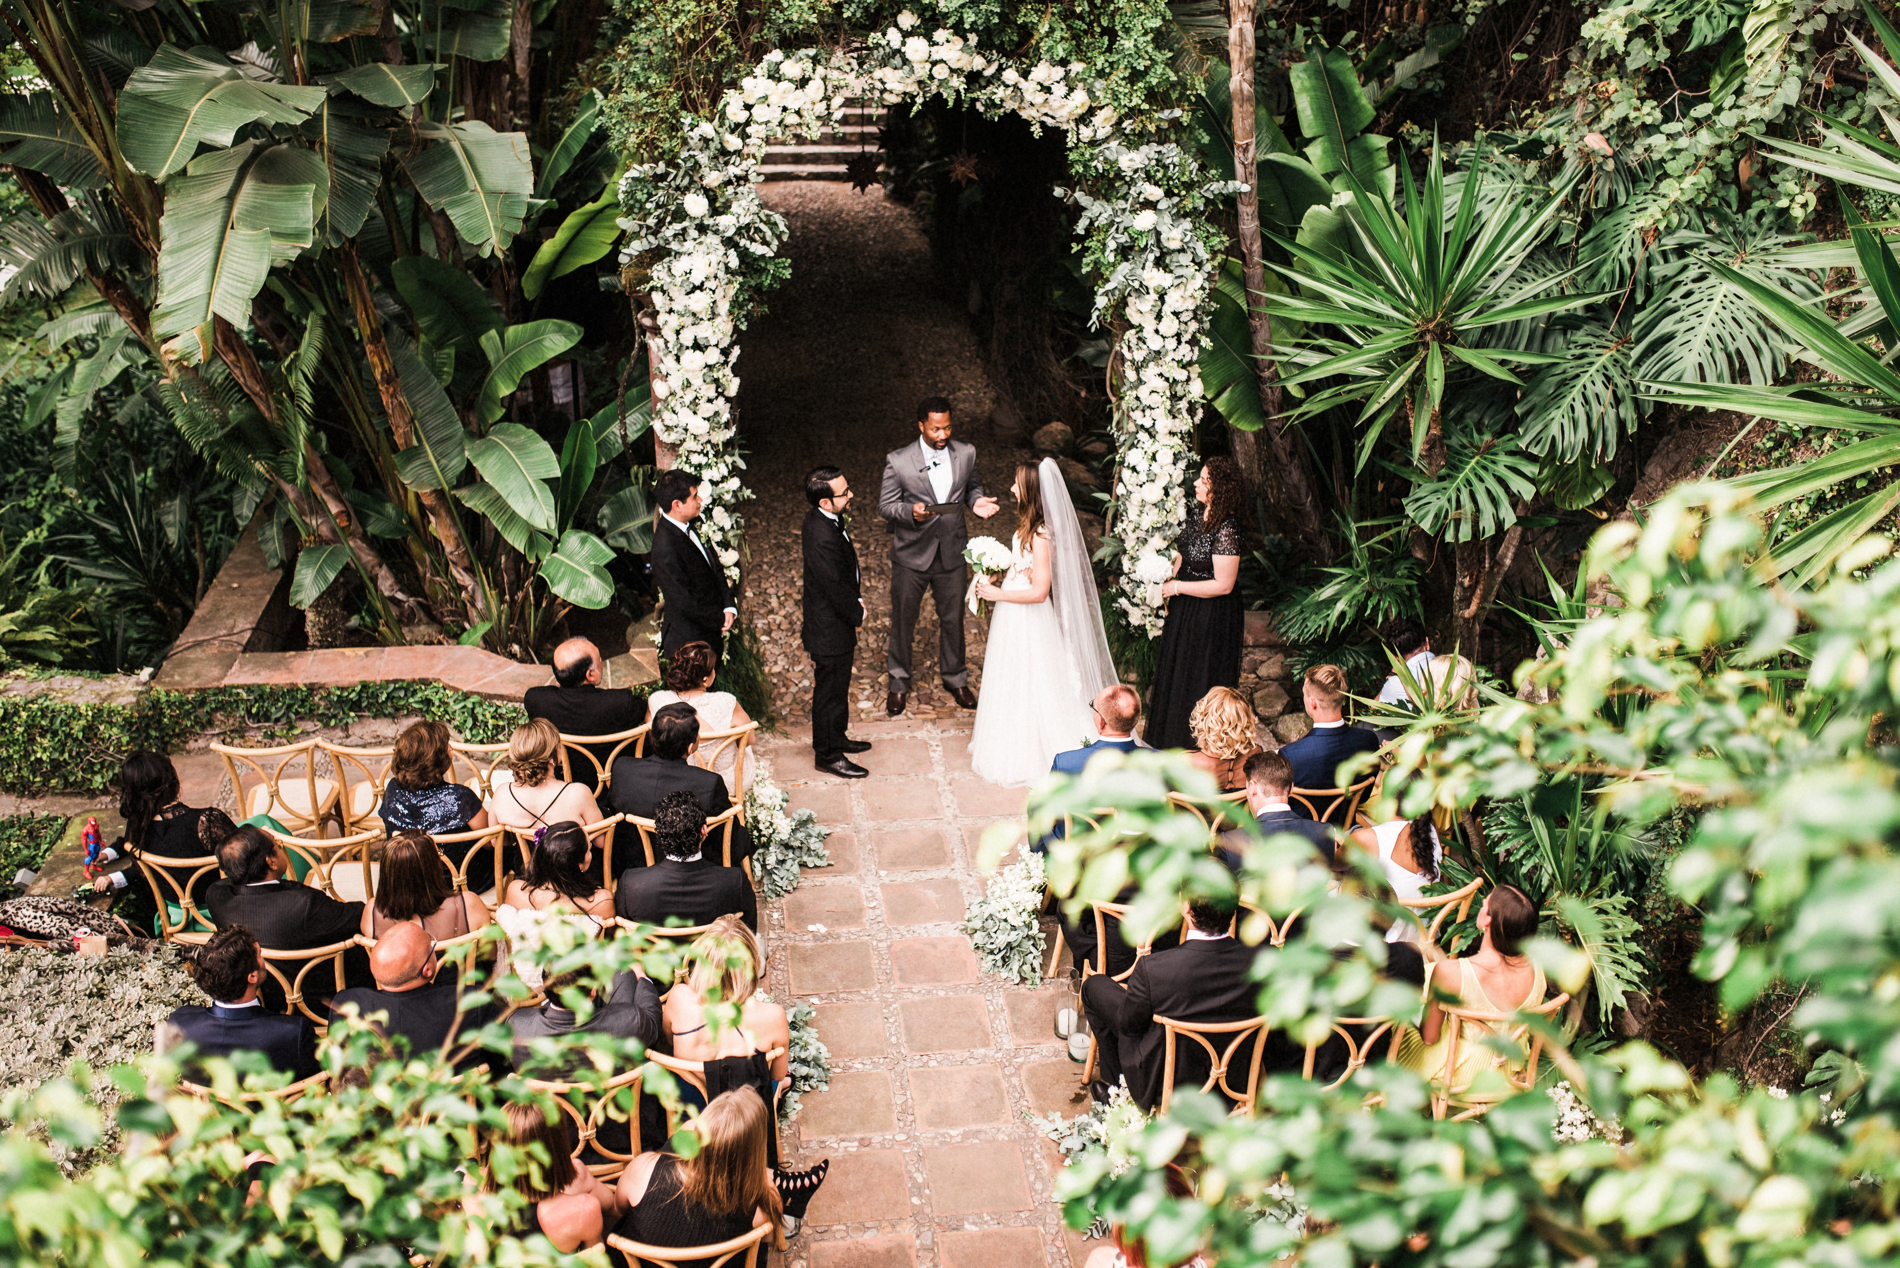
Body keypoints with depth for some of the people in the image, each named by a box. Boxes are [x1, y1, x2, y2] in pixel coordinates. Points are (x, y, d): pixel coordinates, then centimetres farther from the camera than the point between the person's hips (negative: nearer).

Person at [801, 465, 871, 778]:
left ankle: (835, 738, 44)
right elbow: (835, 588, -26)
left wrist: (856, 599, 3)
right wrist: (857, 613, -10)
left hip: (831, 620, 10)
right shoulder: (823, 538, -33)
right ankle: (828, 755, 25)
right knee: (830, 691, 8)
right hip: (830, 629, -10)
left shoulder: (821, 518, -2)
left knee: (838, 686, 26)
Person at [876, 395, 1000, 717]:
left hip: (951, 554, 2)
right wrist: (911, 512, -29)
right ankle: (899, 683, 33)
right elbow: (885, 505, -9)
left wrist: (977, 501, -12)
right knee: (903, 621, 12)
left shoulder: (966, 454, -6)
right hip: (912, 555, -2)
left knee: (953, 619, 16)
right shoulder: (898, 461, -16)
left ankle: (954, 678, 38)